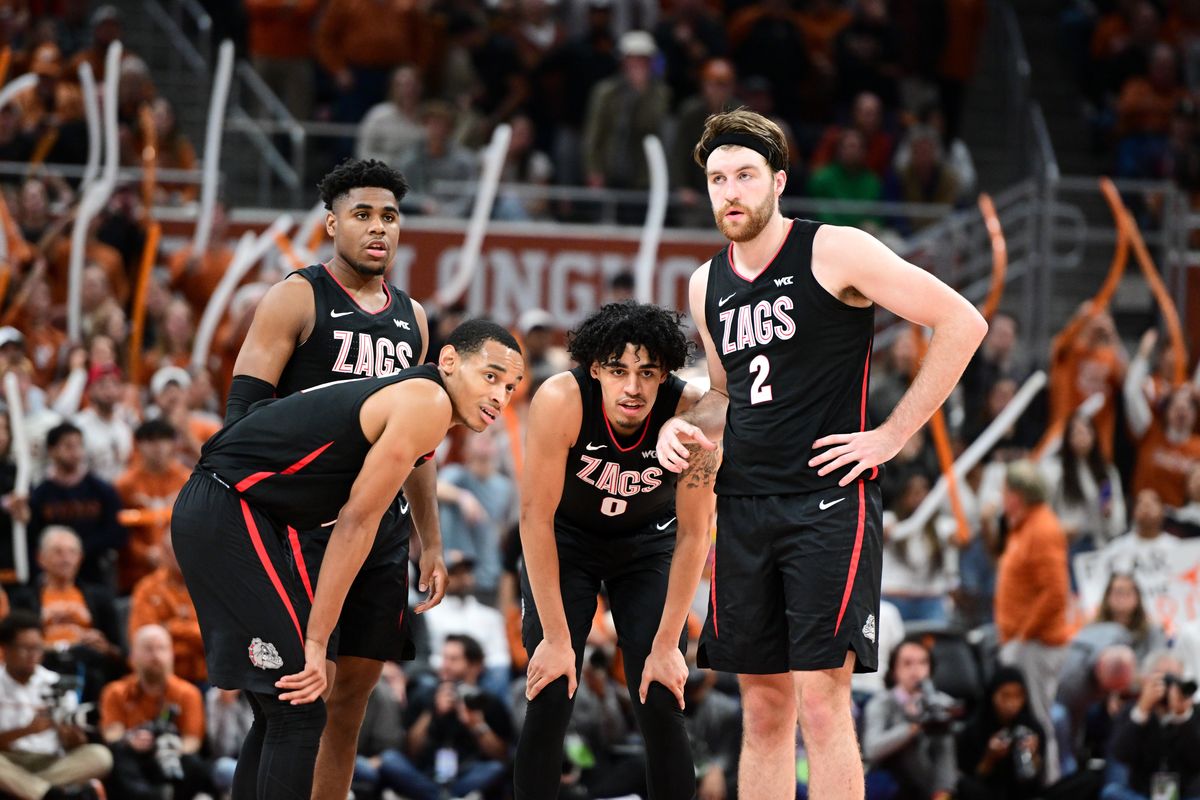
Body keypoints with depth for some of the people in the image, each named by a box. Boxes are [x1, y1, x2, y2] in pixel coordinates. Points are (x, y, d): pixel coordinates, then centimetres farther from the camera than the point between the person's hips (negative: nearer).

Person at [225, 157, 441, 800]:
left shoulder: (409, 317, 16)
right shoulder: (297, 300, -5)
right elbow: (243, 415, -9)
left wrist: (431, 542, 19)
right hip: (309, 521, -6)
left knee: (354, 690, 6)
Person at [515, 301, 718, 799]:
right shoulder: (560, 402, -33)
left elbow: (693, 534, -21)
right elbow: (536, 517, -27)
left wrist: (666, 645, -20)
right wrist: (556, 638, -25)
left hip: (648, 540, 1)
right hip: (566, 539, -1)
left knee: (661, 704, -10)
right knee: (549, 699, -12)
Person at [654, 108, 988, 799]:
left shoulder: (836, 253, -7)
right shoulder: (708, 284, 13)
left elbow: (962, 324, -9)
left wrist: (892, 435, -10)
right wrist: (687, 426, 6)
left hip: (828, 497, -6)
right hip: (743, 503, 6)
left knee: (822, 700, -12)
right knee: (764, 708, 8)